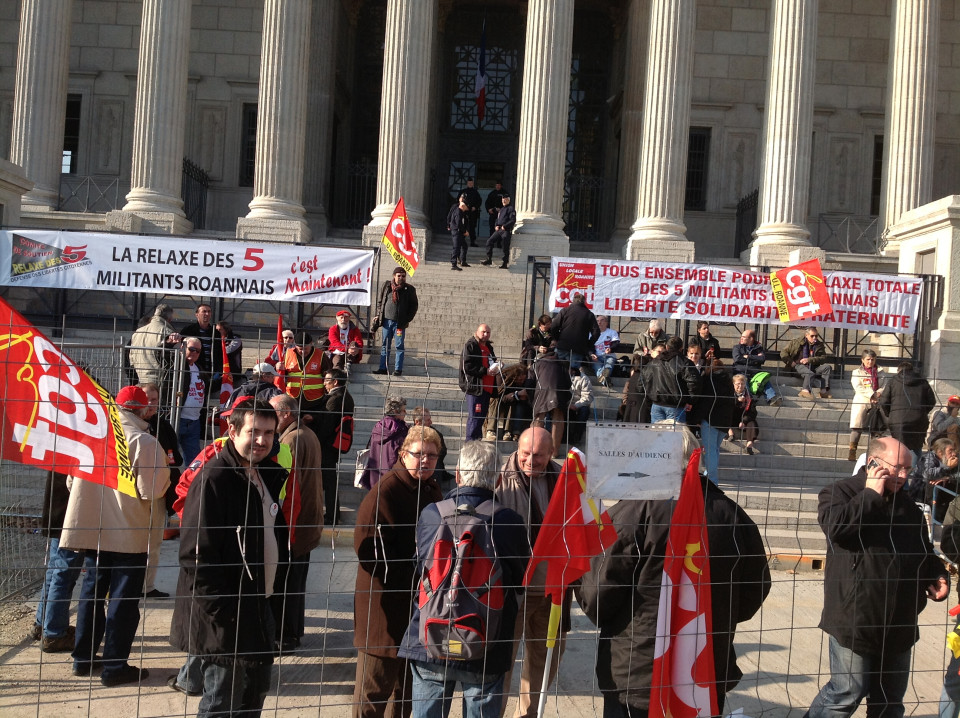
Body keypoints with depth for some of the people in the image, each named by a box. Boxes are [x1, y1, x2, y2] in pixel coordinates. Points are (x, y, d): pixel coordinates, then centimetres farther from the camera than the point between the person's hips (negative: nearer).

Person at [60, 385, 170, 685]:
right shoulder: (144, 443, -17)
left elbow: (71, 481, 10)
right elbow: (152, 490, -18)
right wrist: (164, 475, 2)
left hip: (92, 530, 6)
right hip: (129, 534, -5)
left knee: (91, 593, 18)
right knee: (123, 599, 4)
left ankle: (83, 658, 27)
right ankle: (114, 666, 8)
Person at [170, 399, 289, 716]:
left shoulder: (267, 476, 8)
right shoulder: (214, 478, -19)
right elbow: (196, 554, -22)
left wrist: (273, 579, 12)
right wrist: (221, 612, -21)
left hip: (259, 607, 9)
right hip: (224, 617, -9)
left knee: (255, 692, 20)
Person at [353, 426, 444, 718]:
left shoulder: (432, 491, 11)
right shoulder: (386, 491, -16)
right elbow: (368, 546, -20)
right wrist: (411, 571, -18)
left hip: (419, 600, 8)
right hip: (385, 604, -8)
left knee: (408, 681, 19)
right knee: (377, 682, 1)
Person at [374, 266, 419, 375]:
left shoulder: (409, 289, 0)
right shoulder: (386, 286, 6)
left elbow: (414, 305, 5)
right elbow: (379, 301, 16)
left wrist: (408, 319, -1)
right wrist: (378, 315, 8)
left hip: (400, 323, -3)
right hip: (386, 321, 3)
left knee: (399, 347, -1)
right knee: (384, 346, 7)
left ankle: (398, 369, 2)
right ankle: (383, 368, 12)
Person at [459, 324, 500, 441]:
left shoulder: (488, 347, 20)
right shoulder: (470, 346, -5)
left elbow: (492, 363, 31)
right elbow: (467, 366, -16)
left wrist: (495, 368, 7)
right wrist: (485, 371, -19)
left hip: (487, 388, 9)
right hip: (475, 387, -9)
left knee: (481, 417, 13)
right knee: (474, 417, -9)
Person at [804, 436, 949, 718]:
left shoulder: (906, 504, 15)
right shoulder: (841, 492, -5)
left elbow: (924, 550, 26)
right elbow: (836, 526, -26)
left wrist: (937, 575, 7)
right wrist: (872, 494, -17)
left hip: (899, 624, 7)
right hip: (855, 619, -7)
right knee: (849, 692, -5)